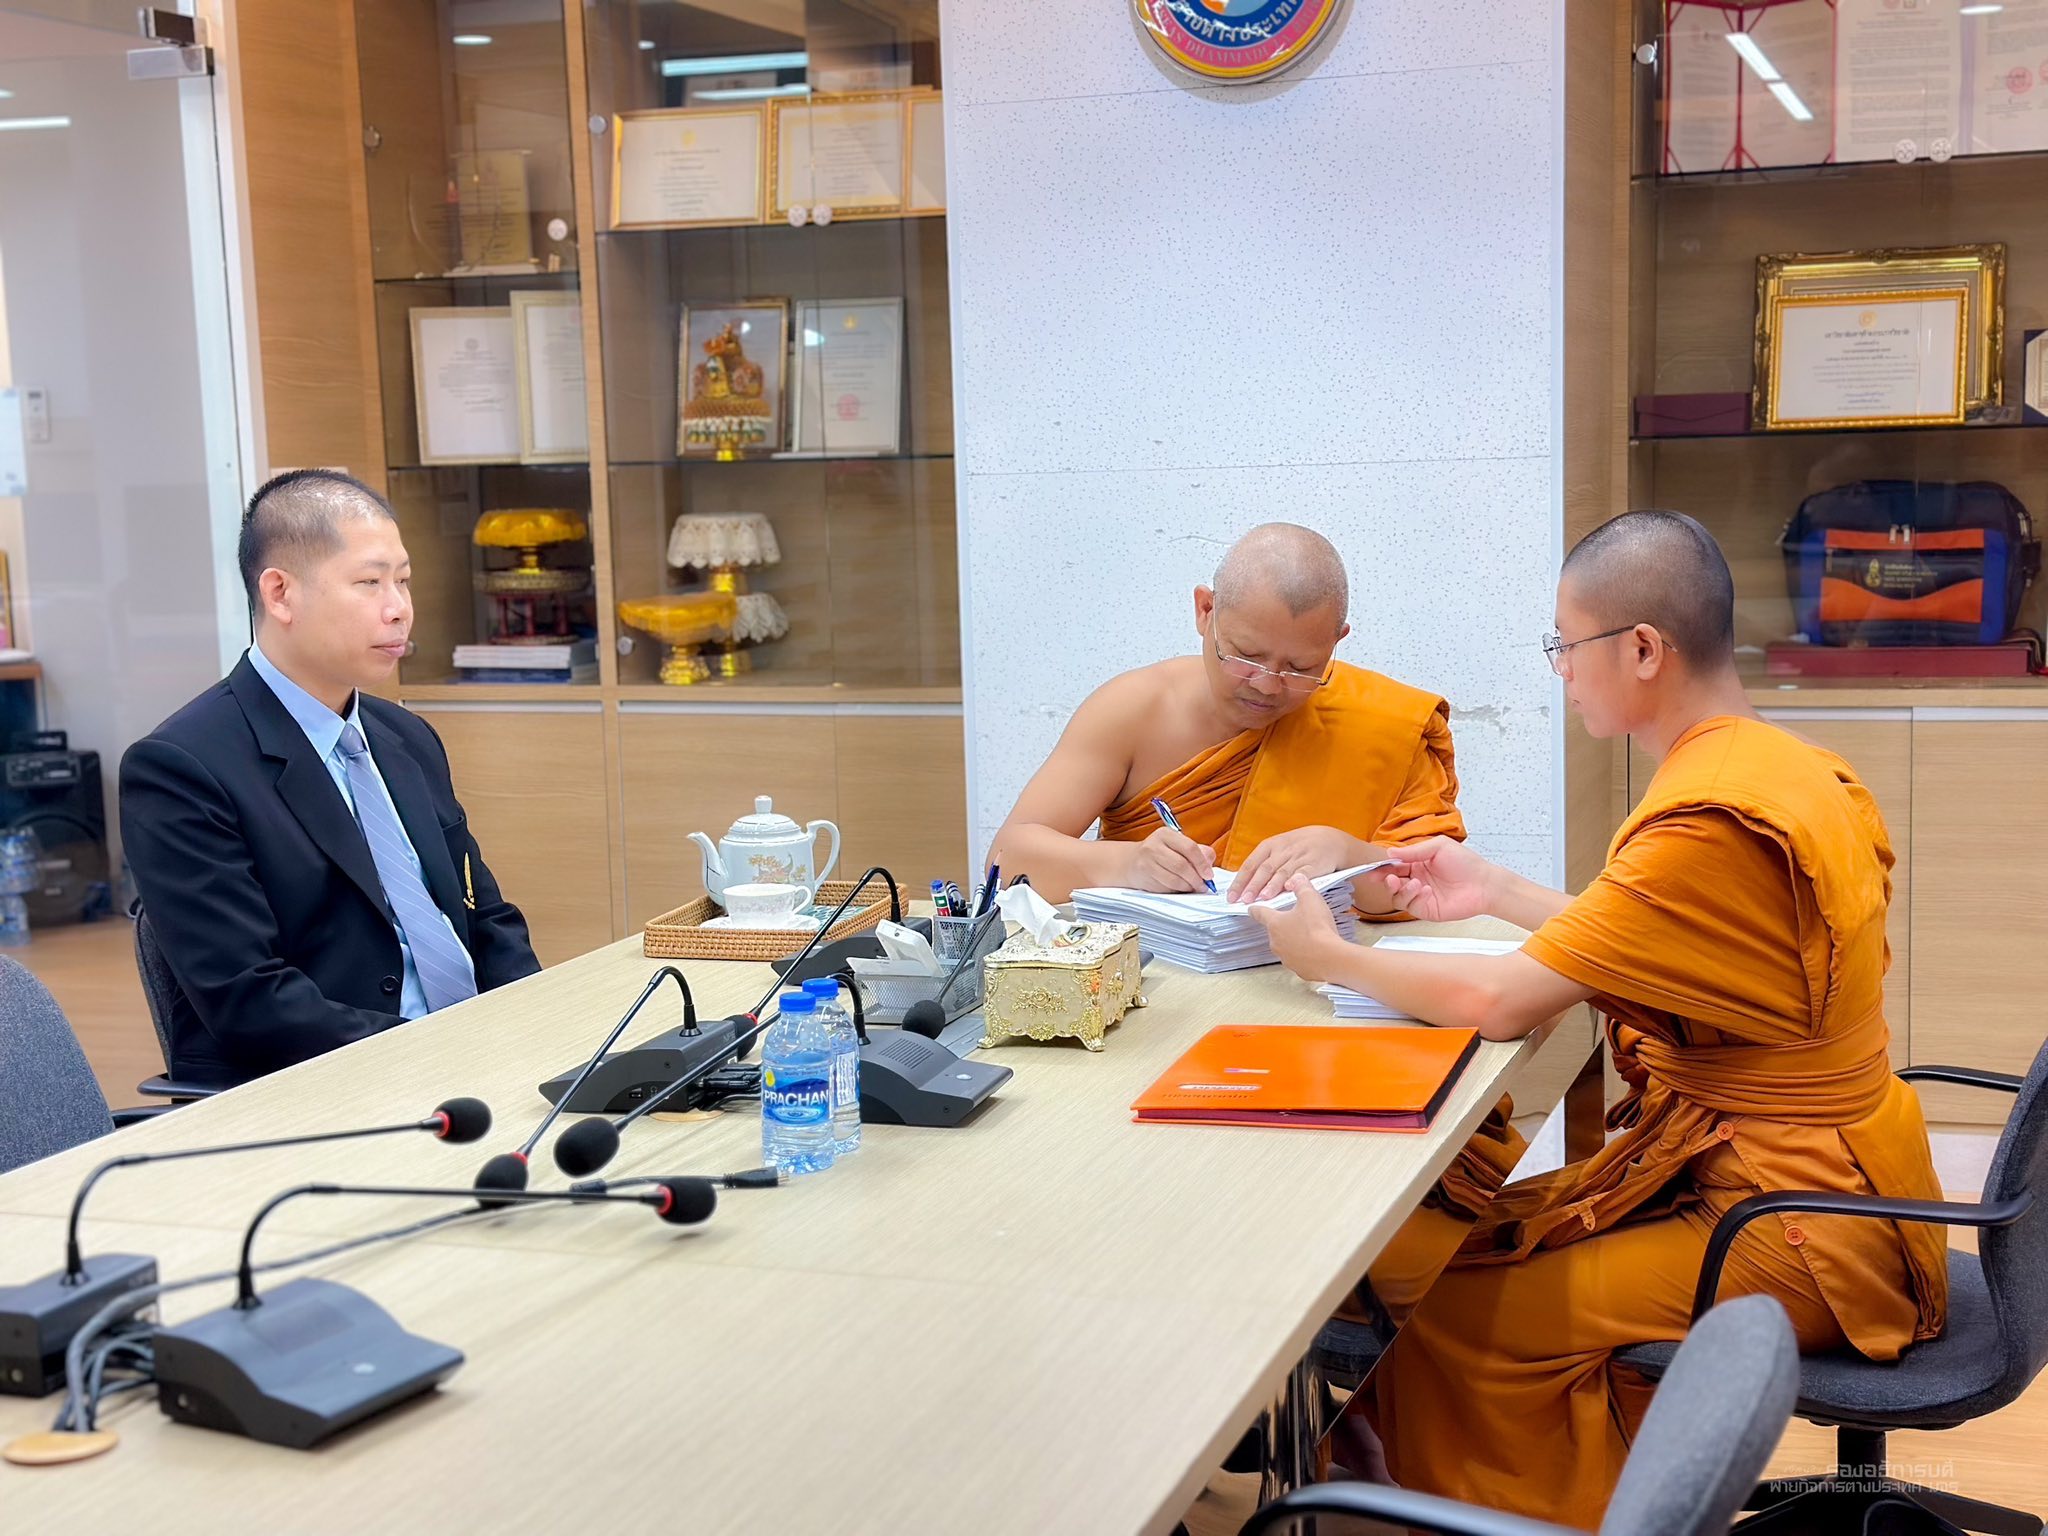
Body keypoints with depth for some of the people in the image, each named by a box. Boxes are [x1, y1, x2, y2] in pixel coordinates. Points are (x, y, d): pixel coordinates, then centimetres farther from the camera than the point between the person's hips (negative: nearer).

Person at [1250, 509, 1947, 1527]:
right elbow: (1642, 945, 15)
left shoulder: (1717, 821, -26)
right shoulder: (1778, 766, 4)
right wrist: (1496, 893, 13)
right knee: (1464, 1239, 9)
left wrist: (1329, 956, -9)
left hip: (1795, 1228, -9)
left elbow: (1498, 1003, -24)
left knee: (1462, 1323, -11)